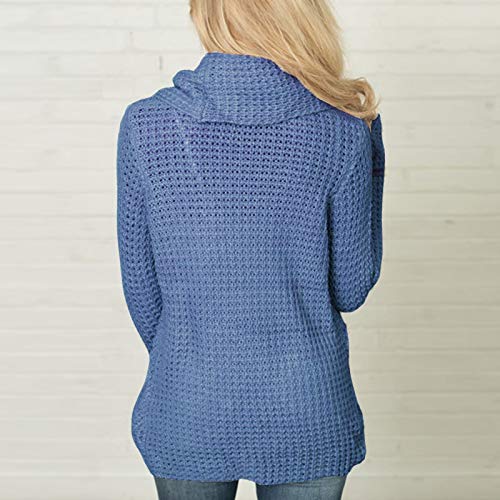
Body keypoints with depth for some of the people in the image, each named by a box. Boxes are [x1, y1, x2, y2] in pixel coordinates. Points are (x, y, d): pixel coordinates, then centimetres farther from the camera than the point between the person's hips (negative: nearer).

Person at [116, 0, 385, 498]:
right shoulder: (344, 131, -14)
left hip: (186, 416, 1)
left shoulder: (145, 125, -11)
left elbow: (141, 290, -4)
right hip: (308, 421, 0)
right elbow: (351, 288, -5)